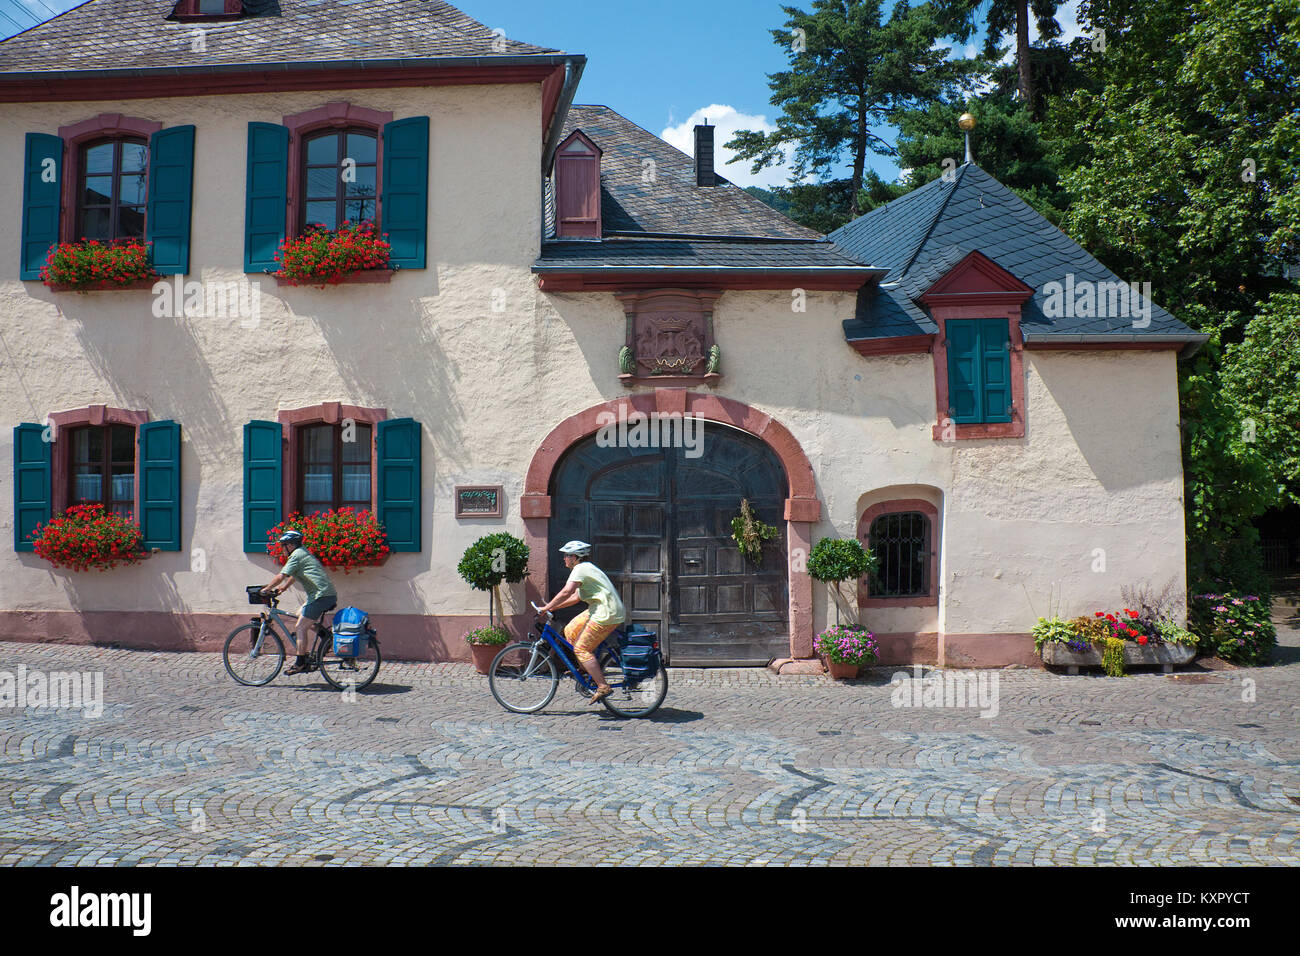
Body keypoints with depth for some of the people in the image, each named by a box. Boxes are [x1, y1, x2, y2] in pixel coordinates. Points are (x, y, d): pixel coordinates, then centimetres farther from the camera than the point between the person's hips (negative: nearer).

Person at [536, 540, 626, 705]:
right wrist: (553, 606, 17)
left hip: (607, 614, -10)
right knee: (570, 631, 14)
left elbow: (567, 592, -23)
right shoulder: (586, 568, 22)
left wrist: (547, 608, -16)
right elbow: (576, 597, 24)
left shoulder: (580, 569, -11)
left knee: (581, 648, -8)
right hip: (598, 610, 10)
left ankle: (603, 687, -9)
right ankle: (591, 670, 18)